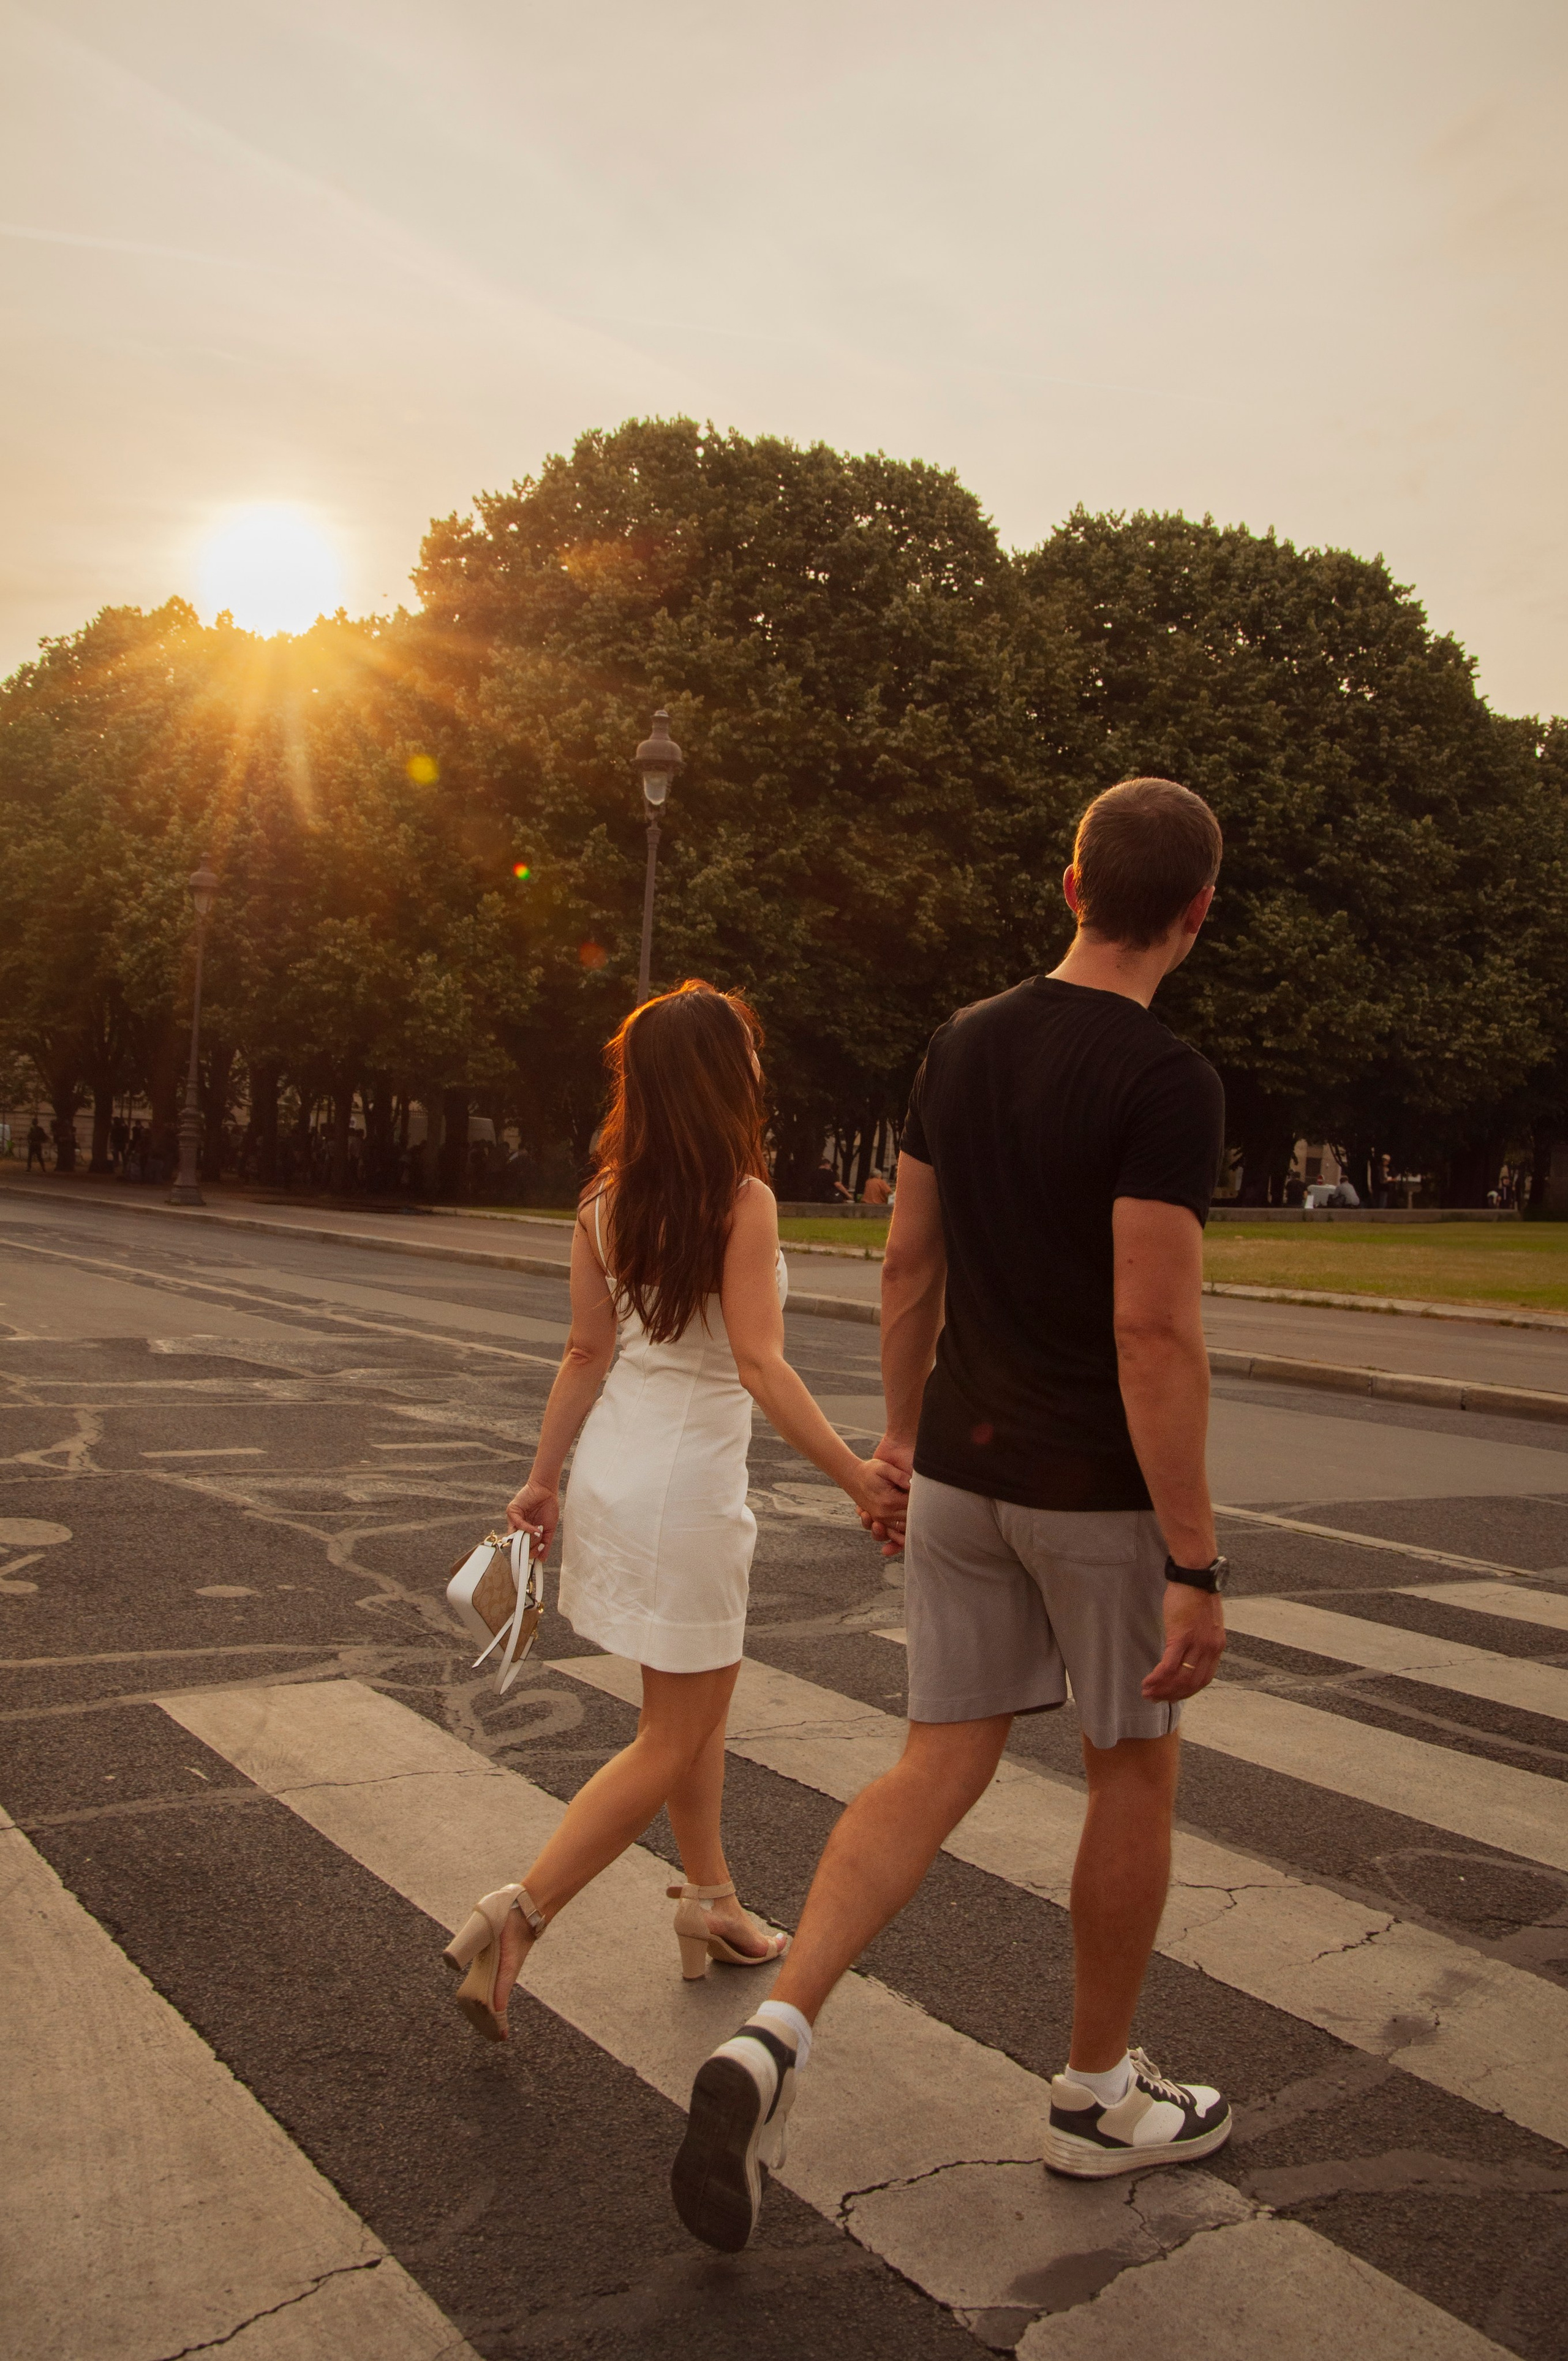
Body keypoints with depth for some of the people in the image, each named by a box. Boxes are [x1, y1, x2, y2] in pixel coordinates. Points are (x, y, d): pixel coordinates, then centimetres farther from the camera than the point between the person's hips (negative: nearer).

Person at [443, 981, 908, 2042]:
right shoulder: (742, 1199, -17)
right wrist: (855, 1473, -23)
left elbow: (587, 1353, 6)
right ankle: (519, 1917, 0)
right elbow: (759, 1363, -23)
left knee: (700, 1700, 23)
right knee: (672, 1743, 6)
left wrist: (544, 1476, 14)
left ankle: (711, 1904, 36)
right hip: (689, 1484, -8)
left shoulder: (606, 1202, 2)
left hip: (615, 1467, 8)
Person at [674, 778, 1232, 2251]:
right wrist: (1195, 1567, -18)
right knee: (1135, 1774, 15)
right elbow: (1153, 1331, -23)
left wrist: (900, 1436, 19)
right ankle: (1097, 2098, 31)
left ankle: (772, 2038, -6)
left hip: (960, 1469, 6)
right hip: (1099, 1490, -6)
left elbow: (908, 1265, 9)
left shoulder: (962, 1046, 4)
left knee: (940, 1770, 11)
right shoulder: (1166, 1084, -18)